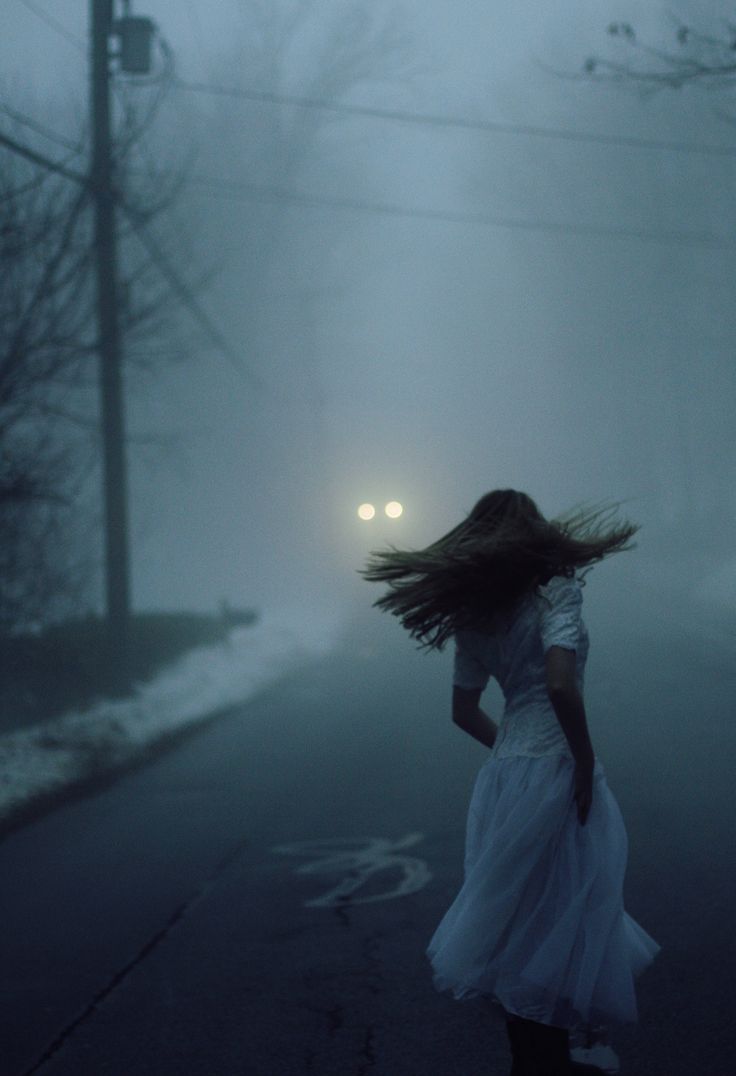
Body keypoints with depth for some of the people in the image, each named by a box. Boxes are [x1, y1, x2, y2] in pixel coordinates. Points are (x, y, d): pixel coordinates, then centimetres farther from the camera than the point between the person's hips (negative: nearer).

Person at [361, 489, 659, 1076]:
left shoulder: (475, 614, 10)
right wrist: (585, 760, -14)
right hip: (554, 773, -7)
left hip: (503, 777, 8)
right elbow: (560, 684, -24)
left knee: (517, 925, 15)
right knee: (559, 924, 2)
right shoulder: (554, 589, -10)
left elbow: (465, 709, 17)